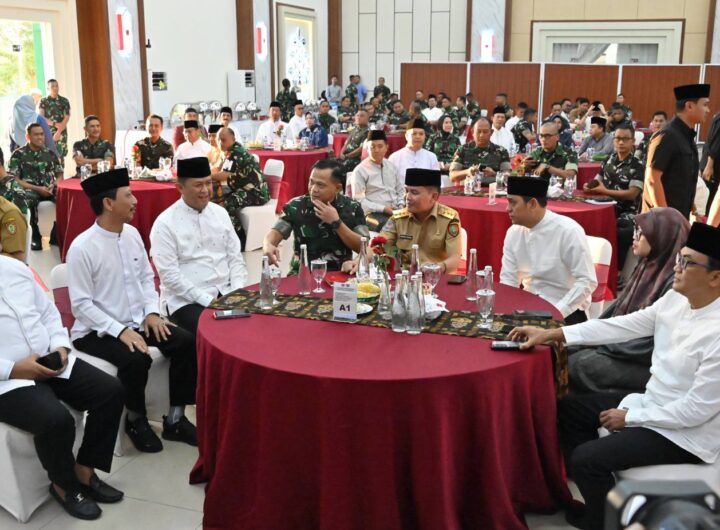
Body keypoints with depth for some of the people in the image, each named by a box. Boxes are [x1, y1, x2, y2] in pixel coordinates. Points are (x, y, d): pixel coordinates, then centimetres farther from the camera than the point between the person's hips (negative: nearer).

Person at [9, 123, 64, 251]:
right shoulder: (18, 154, 3)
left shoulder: (50, 153, 14)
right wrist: (37, 189, -14)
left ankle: (56, 235, -13)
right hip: (30, 189, -3)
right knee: (29, 198, -39)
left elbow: (60, 175, 15)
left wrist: (52, 186, -8)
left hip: (49, 189, 3)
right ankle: (35, 237, -22)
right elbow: (14, 180, -3)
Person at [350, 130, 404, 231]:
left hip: (396, 211, 6)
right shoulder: (360, 170, -2)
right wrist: (383, 209, -14)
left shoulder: (391, 166, 16)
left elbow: (401, 190, 24)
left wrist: (400, 206, 3)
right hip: (374, 214, -6)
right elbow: (359, 200, -7)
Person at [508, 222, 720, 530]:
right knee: (569, 409, 12)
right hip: (652, 404, 9)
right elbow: (622, 326, -2)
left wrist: (628, 417, -14)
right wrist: (550, 334, -7)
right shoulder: (676, 299, -6)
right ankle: (595, 486, 25)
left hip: (687, 434, -8)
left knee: (585, 458, -17)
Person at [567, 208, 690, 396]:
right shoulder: (648, 266, 6)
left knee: (579, 365, -19)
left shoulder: (676, 282, -21)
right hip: (623, 342, 8)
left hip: (647, 363, -8)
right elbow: (620, 306, 12)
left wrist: (608, 345, -16)